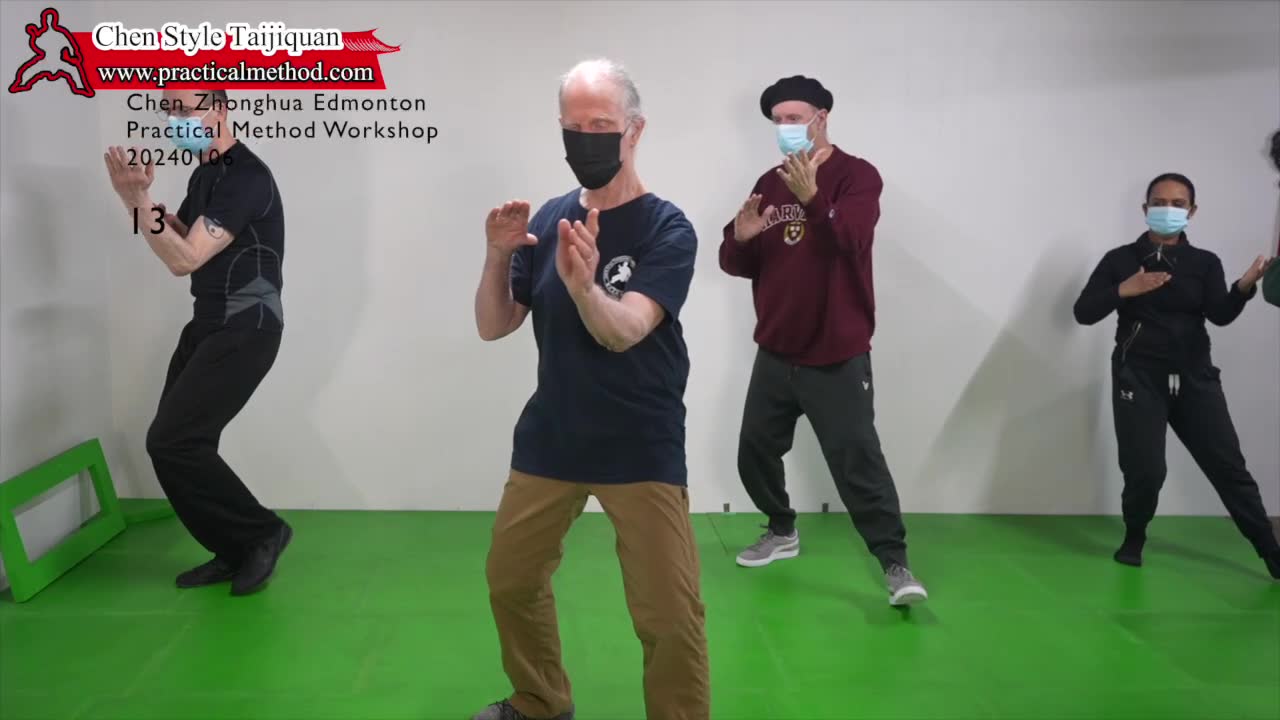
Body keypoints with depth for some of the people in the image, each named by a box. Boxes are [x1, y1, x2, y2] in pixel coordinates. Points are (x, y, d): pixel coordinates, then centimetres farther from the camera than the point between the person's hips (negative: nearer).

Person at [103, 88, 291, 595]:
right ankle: (235, 552, 20)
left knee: (171, 442, -13)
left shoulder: (246, 177, -19)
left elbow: (184, 259, -23)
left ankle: (261, 532, 3)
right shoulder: (204, 174, 13)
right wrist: (138, 196, 3)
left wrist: (137, 197, -24)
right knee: (180, 442, 8)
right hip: (209, 325, 10)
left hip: (244, 330, -10)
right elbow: (179, 240, 18)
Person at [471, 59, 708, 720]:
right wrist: (498, 256, -16)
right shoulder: (550, 218, 2)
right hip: (549, 439, 5)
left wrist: (582, 284, -44)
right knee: (510, 581, 17)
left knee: (669, 617, -7)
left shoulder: (667, 229, -11)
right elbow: (493, 327, 2)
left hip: (642, 448, -5)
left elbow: (623, 332, -24)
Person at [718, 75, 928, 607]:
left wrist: (811, 197, -42)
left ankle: (895, 563, 3)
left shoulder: (856, 176, -7)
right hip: (775, 354, 6)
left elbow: (849, 241, -25)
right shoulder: (769, 183, 10)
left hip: (837, 358, -6)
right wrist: (740, 237, -15)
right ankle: (782, 531, 35)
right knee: (754, 451, 13)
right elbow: (737, 265, 8)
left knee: (857, 462, -8)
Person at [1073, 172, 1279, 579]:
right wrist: (1123, 291, -18)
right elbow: (1083, 313, -1)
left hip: (1195, 378, 2)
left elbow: (1220, 315, -9)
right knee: (1145, 470, -8)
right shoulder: (1121, 260, 5)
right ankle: (1134, 538, 19)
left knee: (1228, 466, -2)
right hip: (1139, 377, -1)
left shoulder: (1205, 263, 8)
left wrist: (1245, 286, -29)